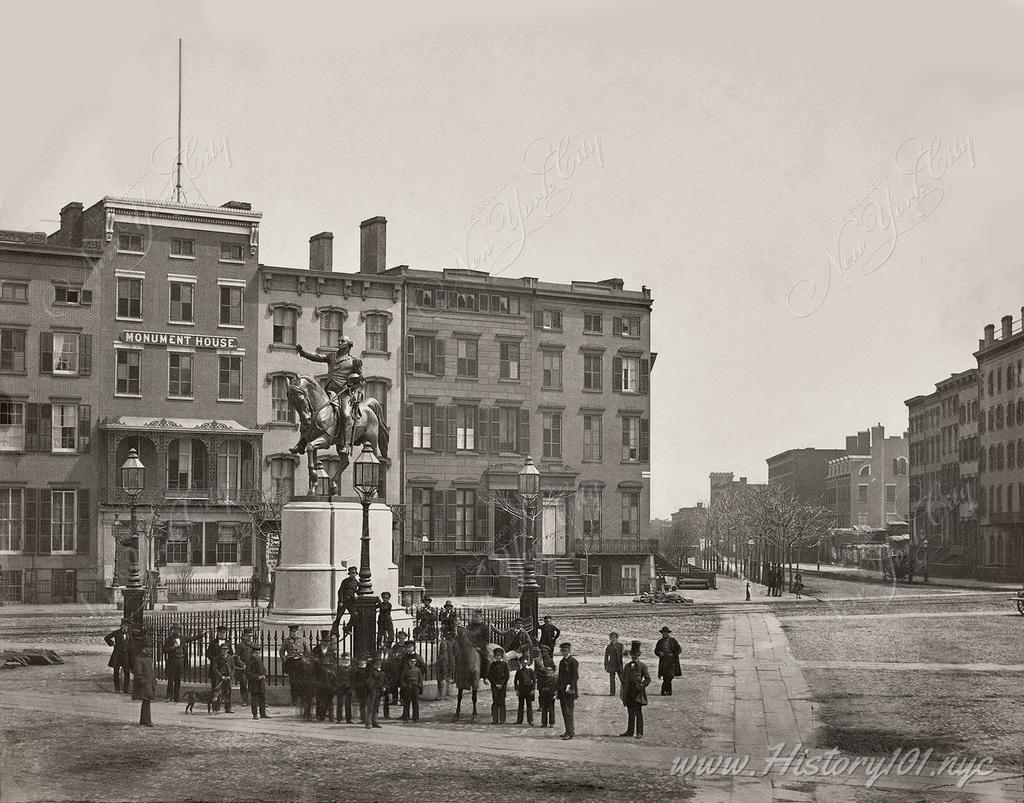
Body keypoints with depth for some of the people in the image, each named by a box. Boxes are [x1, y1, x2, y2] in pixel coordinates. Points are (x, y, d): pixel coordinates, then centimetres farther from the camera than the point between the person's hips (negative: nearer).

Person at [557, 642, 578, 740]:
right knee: (564, 712, 11)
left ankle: (570, 732, -9)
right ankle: (569, 731, 18)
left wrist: (571, 688, -18)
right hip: (562, 691, 9)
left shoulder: (573, 661, -9)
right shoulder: (562, 662, 17)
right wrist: (558, 690, 18)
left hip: (570, 691, -9)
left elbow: (575, 677, -13)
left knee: (568, 712, -10)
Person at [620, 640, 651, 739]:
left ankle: (639, 733, -5)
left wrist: (642, 686, -14)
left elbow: (648, 679, 2)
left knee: (638, 713, -6)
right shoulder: (627, 666, 16)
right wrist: (623, 693, 10)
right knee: (630, 713, 9)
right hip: (628, 694, 5)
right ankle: (630, 731, 14)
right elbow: (624, 680, 18)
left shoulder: (642, 666, 1)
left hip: (637, 693, -5)